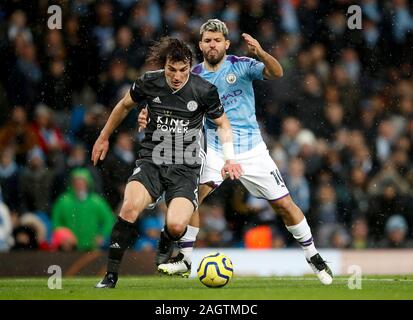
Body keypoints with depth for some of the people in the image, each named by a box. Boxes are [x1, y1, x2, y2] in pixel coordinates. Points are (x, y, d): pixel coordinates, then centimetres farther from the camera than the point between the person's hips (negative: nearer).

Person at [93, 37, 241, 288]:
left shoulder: (204, 90, -8)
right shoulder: (148, 83, -3)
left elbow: (223, 124, 10)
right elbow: (125, 106, 18)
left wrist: (230, 159, -4)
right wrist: (104, 138, 27)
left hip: (186, 167, -1)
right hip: (152, 161, 1)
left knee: (176, 225, -24)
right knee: (130, 207, -28)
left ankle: (165, 249, 16)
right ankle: (111, 275, -17)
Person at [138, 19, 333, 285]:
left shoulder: (241, 65, -8)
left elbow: (276, 73, -22)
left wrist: (260, 53, -42)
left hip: (251, 149, -2)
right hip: (214, 149, 2)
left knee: (284, 203, -1)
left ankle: (313, 256, 17)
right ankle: (185, 260, -8)